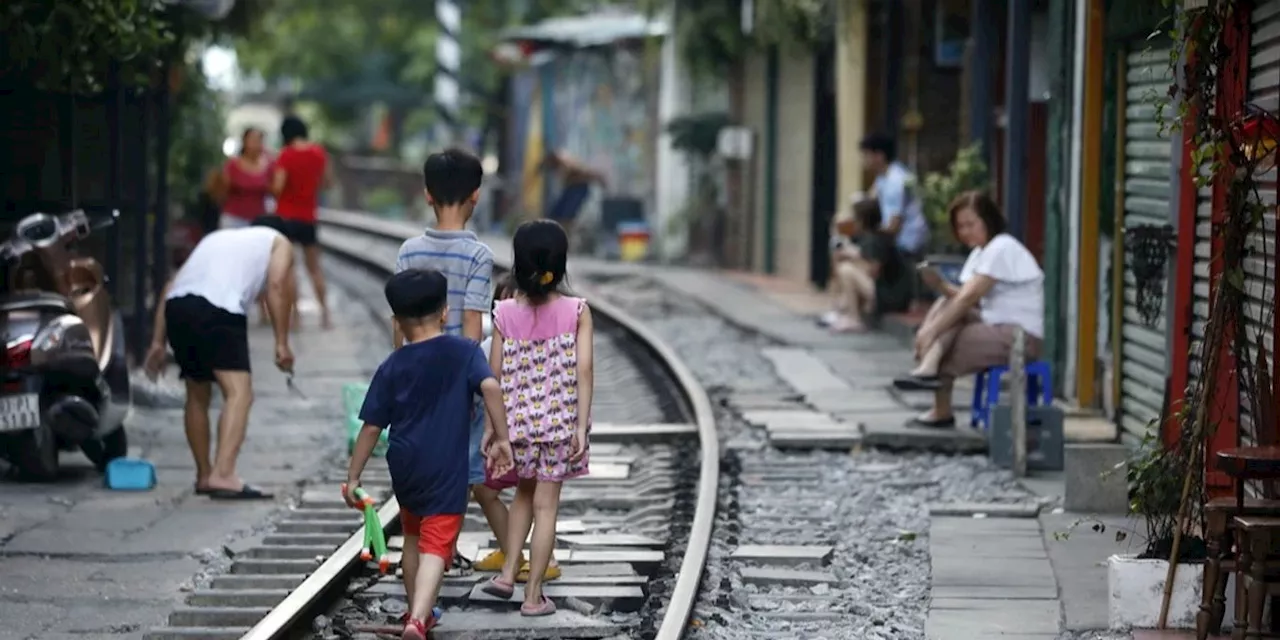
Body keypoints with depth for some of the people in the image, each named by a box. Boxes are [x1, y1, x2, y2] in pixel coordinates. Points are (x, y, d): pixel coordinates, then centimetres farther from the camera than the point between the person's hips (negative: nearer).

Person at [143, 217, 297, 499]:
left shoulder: (217, 238, 39)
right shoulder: (278, 242, 25)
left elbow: (172, 285, 27)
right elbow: (277, 285, 5)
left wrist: (158, 342, 24)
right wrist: (282, 343, 4)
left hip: (176, 306, 6)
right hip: (219, 309, -6)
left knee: (197, 396, 22)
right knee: (239, 392, -12)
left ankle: (204, 476, 31)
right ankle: (223, 474, -29)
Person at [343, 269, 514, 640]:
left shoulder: (392, 368, 2)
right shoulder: (464, 353, -2)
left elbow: (371, 428, 1)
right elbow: (490, 387, -20)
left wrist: (354, 477, 8)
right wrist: (501, 438, -14)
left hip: (404, 467, 3)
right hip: (447, 471, -3)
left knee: (413, 538, 25)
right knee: (436, 546, -8)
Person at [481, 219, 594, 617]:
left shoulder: (505, 314, -4)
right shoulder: (577, 312, -8)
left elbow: (495, 375, -1)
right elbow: (584, 370, -12)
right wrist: (581, 426, -9)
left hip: (517, 420, 2)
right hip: (559, 421, -2)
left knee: (525, 493, 24)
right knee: (545, 505, 5)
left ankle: (508, 574, 15)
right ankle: (533, 596, 7)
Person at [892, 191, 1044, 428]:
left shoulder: (1002, 249, -13)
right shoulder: (980, 253, 17)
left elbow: (968, 297, -20)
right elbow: (967, 299, 8)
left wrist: (932, 331, -22)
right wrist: (941, 285, -10)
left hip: (1022, 337, -10)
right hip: (998, 329, 10)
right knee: (947, 304, -5)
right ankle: (929, 368, -20)